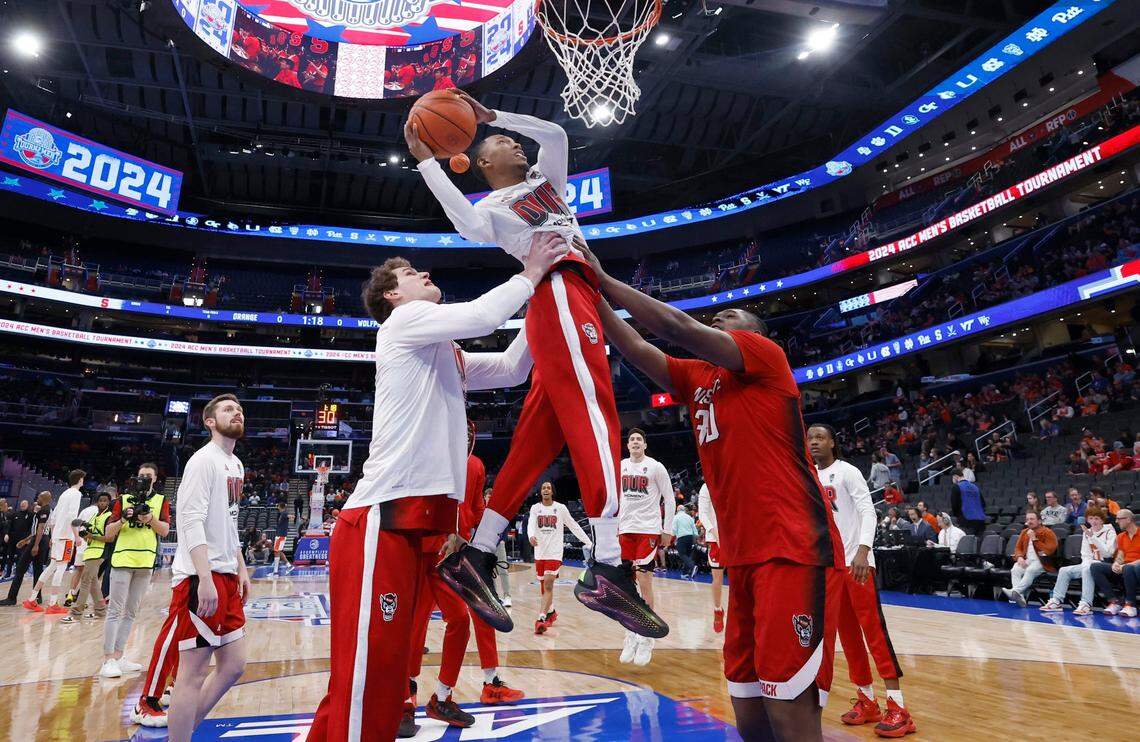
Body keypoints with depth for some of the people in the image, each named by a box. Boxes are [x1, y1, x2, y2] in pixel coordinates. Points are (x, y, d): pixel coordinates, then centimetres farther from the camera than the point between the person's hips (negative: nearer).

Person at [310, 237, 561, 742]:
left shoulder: (446, 356, 28)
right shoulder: (404, 321, 1)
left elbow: (511, 368, 25)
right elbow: (482, 317, -13)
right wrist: (529, 275, 2)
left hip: (411, 521, 9)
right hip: (382, 521, -9)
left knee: (382, 680, 14)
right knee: (363, 682, -9)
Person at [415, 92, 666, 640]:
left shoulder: (543, 180, 35)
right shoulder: (492, 206, 12)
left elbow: (556, 134, 21)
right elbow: (469, 225, -11)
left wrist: (492, 115, 22)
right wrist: (426, 161, -9)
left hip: (574, 298, 7)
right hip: (560, 292, -7)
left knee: (537, 437, -1)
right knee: (594, 415, -23)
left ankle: (475, 556, 0)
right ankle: (607, 567, -30)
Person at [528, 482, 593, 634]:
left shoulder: (560, 508, 0)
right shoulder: (535, 508, 4)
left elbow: (574, 526, 6)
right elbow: (531, 524, -12)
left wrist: (588, 542, 5)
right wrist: (531, 536, -35)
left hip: (555, 553, -3)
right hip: (539, 552, 3)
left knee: (548, 585, -15)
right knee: (544, 586, 14)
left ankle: (541, 619, -19)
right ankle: (551, 612, 35)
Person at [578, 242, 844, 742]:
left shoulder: (766, 354, -1)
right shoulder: (696, 378, 19)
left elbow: (679, 328, -13)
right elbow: (636, 350, 12)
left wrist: (605, 280, -6)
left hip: (794, 553, -8)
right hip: (744, 559, 8)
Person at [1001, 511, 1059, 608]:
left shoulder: (1048, 532, -1)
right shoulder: (1024, 532, 17)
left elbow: (1049, 551, -12)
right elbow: (1018, 548, 18)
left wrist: (1035, 539, -15)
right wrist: (1020, 557, -4)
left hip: (1042, 562, -5)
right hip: (1026, 561, 5)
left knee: (1030, 570, -37)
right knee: (1015, 570, -27)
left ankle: (1015, 591, -50)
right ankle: (1020, 598, -40)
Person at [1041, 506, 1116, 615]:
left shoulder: (1109, 532, -3)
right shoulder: (1086, 532, 15)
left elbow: (1108, 553, -18)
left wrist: (1092, 537, -23)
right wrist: (1086, 563, -8)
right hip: (1089, 564, 7)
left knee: (1087, 569, -36)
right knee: (1064, 570, -9)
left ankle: (1086, 604, -40)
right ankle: (1057, 601, -11)